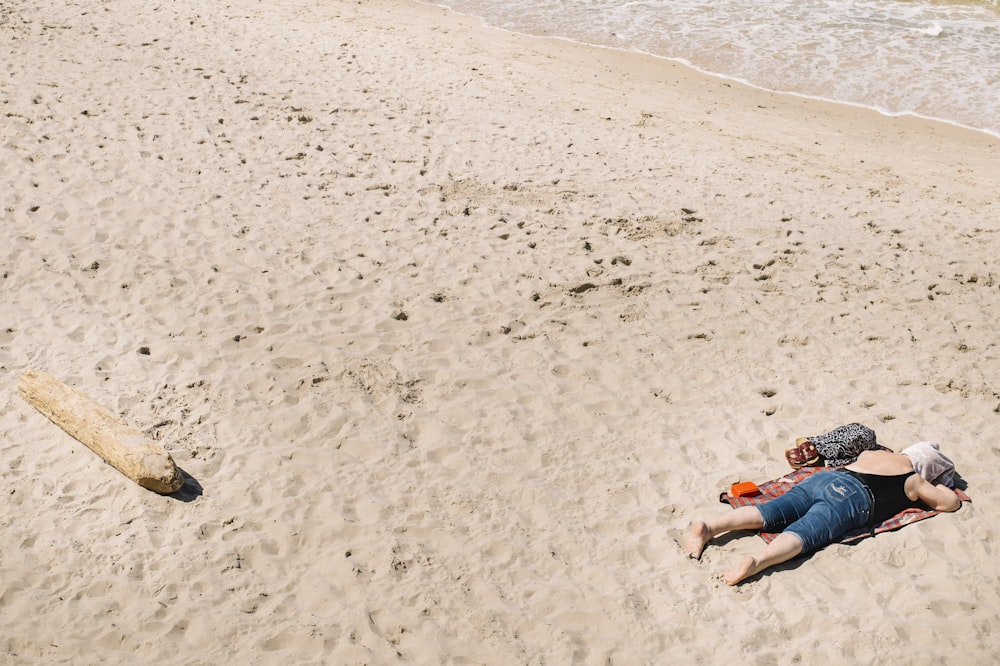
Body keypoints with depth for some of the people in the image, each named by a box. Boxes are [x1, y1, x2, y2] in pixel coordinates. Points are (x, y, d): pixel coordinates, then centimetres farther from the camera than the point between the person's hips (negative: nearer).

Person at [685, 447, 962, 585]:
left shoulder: (871, 453, 34)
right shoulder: (913, 481, 18)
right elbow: (951, 502, 26)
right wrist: (935, 485, 45)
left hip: (820, 478, 6)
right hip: (851, 497, -6)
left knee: (766, 514, -10)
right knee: (803, 533, -26)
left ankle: (709, 527, -32)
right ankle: (756, 562, -54)